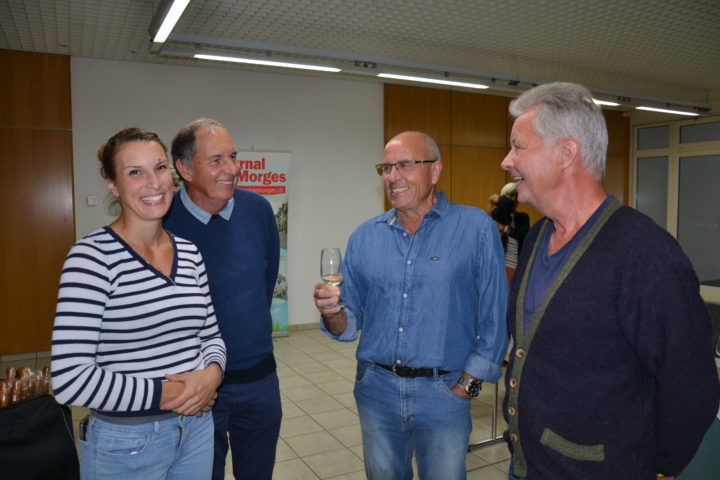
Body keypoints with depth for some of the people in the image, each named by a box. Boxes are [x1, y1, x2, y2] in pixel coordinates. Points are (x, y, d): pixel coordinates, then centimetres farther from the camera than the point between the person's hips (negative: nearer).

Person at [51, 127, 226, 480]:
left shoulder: (189, 252, 1)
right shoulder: (93, 255, -17)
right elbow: (69, 378, -22)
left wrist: (212, 372, -11)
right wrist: (163, 393, -17)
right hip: (126, 443, -5)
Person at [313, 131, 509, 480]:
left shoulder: (476, 229, -9)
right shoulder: (364, 237, 2)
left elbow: (494, 319, -7)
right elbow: (351, 324, 5)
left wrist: (467, 385, -9)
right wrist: (332, 312, -16)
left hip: (444, 393, -3)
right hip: (376, 389, 4)